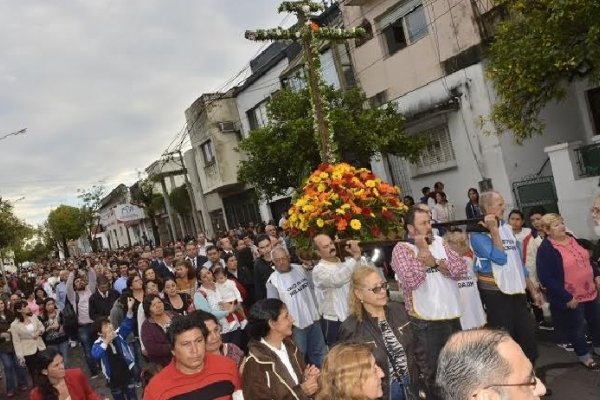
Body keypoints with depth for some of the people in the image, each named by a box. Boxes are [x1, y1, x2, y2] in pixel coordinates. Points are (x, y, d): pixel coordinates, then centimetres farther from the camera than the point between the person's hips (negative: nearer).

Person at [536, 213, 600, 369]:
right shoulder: (546, 249, -24)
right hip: (571, 298, -7)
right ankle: (584, 356, 34)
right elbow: (546, 278, -27)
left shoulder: (571, 238, 2)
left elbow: (585, 259, 18)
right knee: (577, 329, 11)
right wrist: (566, 297, -25)